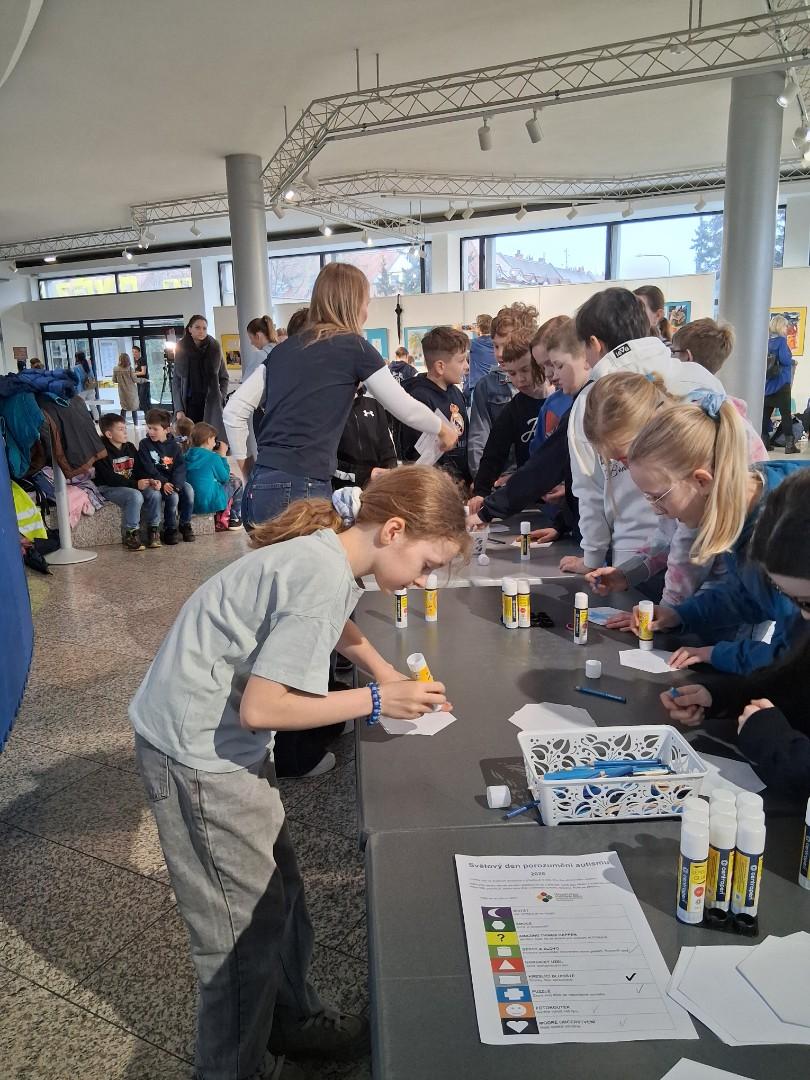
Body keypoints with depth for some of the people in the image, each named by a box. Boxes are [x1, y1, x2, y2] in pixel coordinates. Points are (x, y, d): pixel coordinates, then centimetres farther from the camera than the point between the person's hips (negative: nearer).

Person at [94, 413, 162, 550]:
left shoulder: (130, 447, 9)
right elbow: (110, 478, -20)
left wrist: (150, 480, -14)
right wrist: (135, 484, -29)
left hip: (132, 486, 6)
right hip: (108, 488, -6)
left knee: (155, 494, -19)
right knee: (135, 496, -34)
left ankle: (153, 530, -7)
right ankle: (131, 534, -22)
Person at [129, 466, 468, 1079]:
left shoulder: (329, 553, 0)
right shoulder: (324, 579, -28)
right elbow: (260, 708, -27)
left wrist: (385, 671, 9)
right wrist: (375, 702, -19)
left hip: (221, 738, 9)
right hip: (199, 752, -9)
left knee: (279, 890, 20)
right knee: (246, 925, 6)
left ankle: (292, 1020, 41)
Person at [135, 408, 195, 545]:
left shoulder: (173, 445, 7)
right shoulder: (145, 444, -1)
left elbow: (180, 467, -2)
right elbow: (149, 469, -10)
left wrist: (175, 484, -20)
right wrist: (163, 483, -21)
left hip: (172, 481, 4)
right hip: (154, 481, -3)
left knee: (188, 490, -24)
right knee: (173, 496, -29)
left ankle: (185, 524, -5)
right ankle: (170, 529, -9)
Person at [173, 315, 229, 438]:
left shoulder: (214, 347, 4)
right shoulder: (181, 349, 4)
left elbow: (224, 377, 12)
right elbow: (176, 381, 5)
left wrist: (221, 397, -2)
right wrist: (179, 409, -3)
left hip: (212, 404, 0)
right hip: (190, 404, 0)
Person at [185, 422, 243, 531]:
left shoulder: (188, 456, 4)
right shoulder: (213, 457, -13)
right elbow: (224, 478, -1)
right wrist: (223, 455, 6)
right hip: (210, 503, -7)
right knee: (236, 482, 14)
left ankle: (221, 518, 28)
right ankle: (234, 519, 19)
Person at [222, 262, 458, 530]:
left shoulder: (285, 348, 15)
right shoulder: (353, 347, 0)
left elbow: (234, 410, 12)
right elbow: (404, 407, 7)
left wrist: (248, 470, 21)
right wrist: (443, 429, 25)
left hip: (260, 488, 7)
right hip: (300, 490, -6)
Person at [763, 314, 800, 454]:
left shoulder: (767, 341, 10)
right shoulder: (781, 340, -10)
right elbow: (785, 360, -18)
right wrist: (791, 360, 1)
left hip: (767, 383, 7)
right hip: (781, 383, -7)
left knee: (766, 412, 6)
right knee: (786, 413, -4)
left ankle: (765, 441, 8)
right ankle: (789, 444, -4)